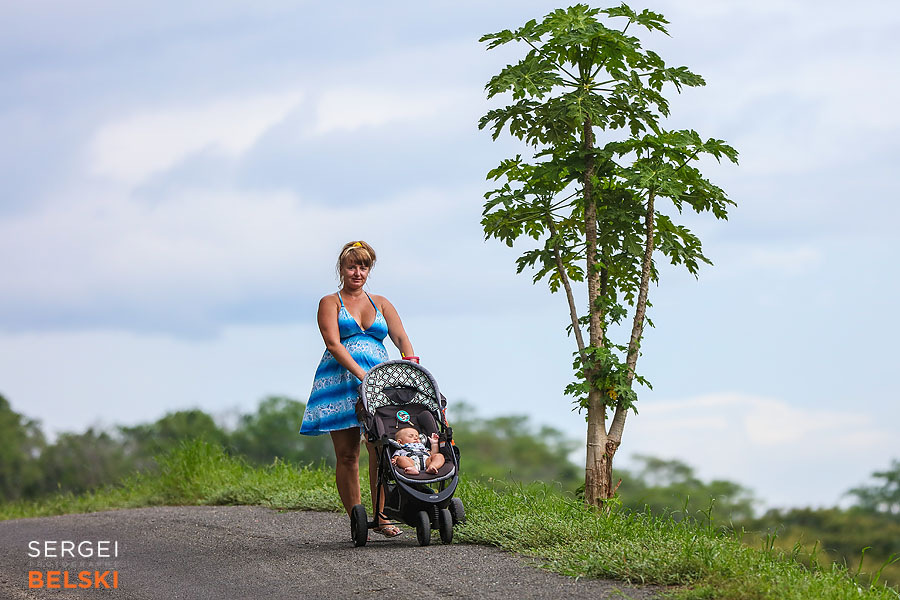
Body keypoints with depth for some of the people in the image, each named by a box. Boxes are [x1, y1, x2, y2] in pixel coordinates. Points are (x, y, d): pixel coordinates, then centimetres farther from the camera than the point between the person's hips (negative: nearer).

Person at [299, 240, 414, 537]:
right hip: (341, 379, -2)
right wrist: (361, 373, -19)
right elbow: (333, 344, -6)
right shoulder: (330, 303, 9)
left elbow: (402, 339, 10)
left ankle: (381, 518, -6)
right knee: (346, 455, -4)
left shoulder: (380, 303, 20)